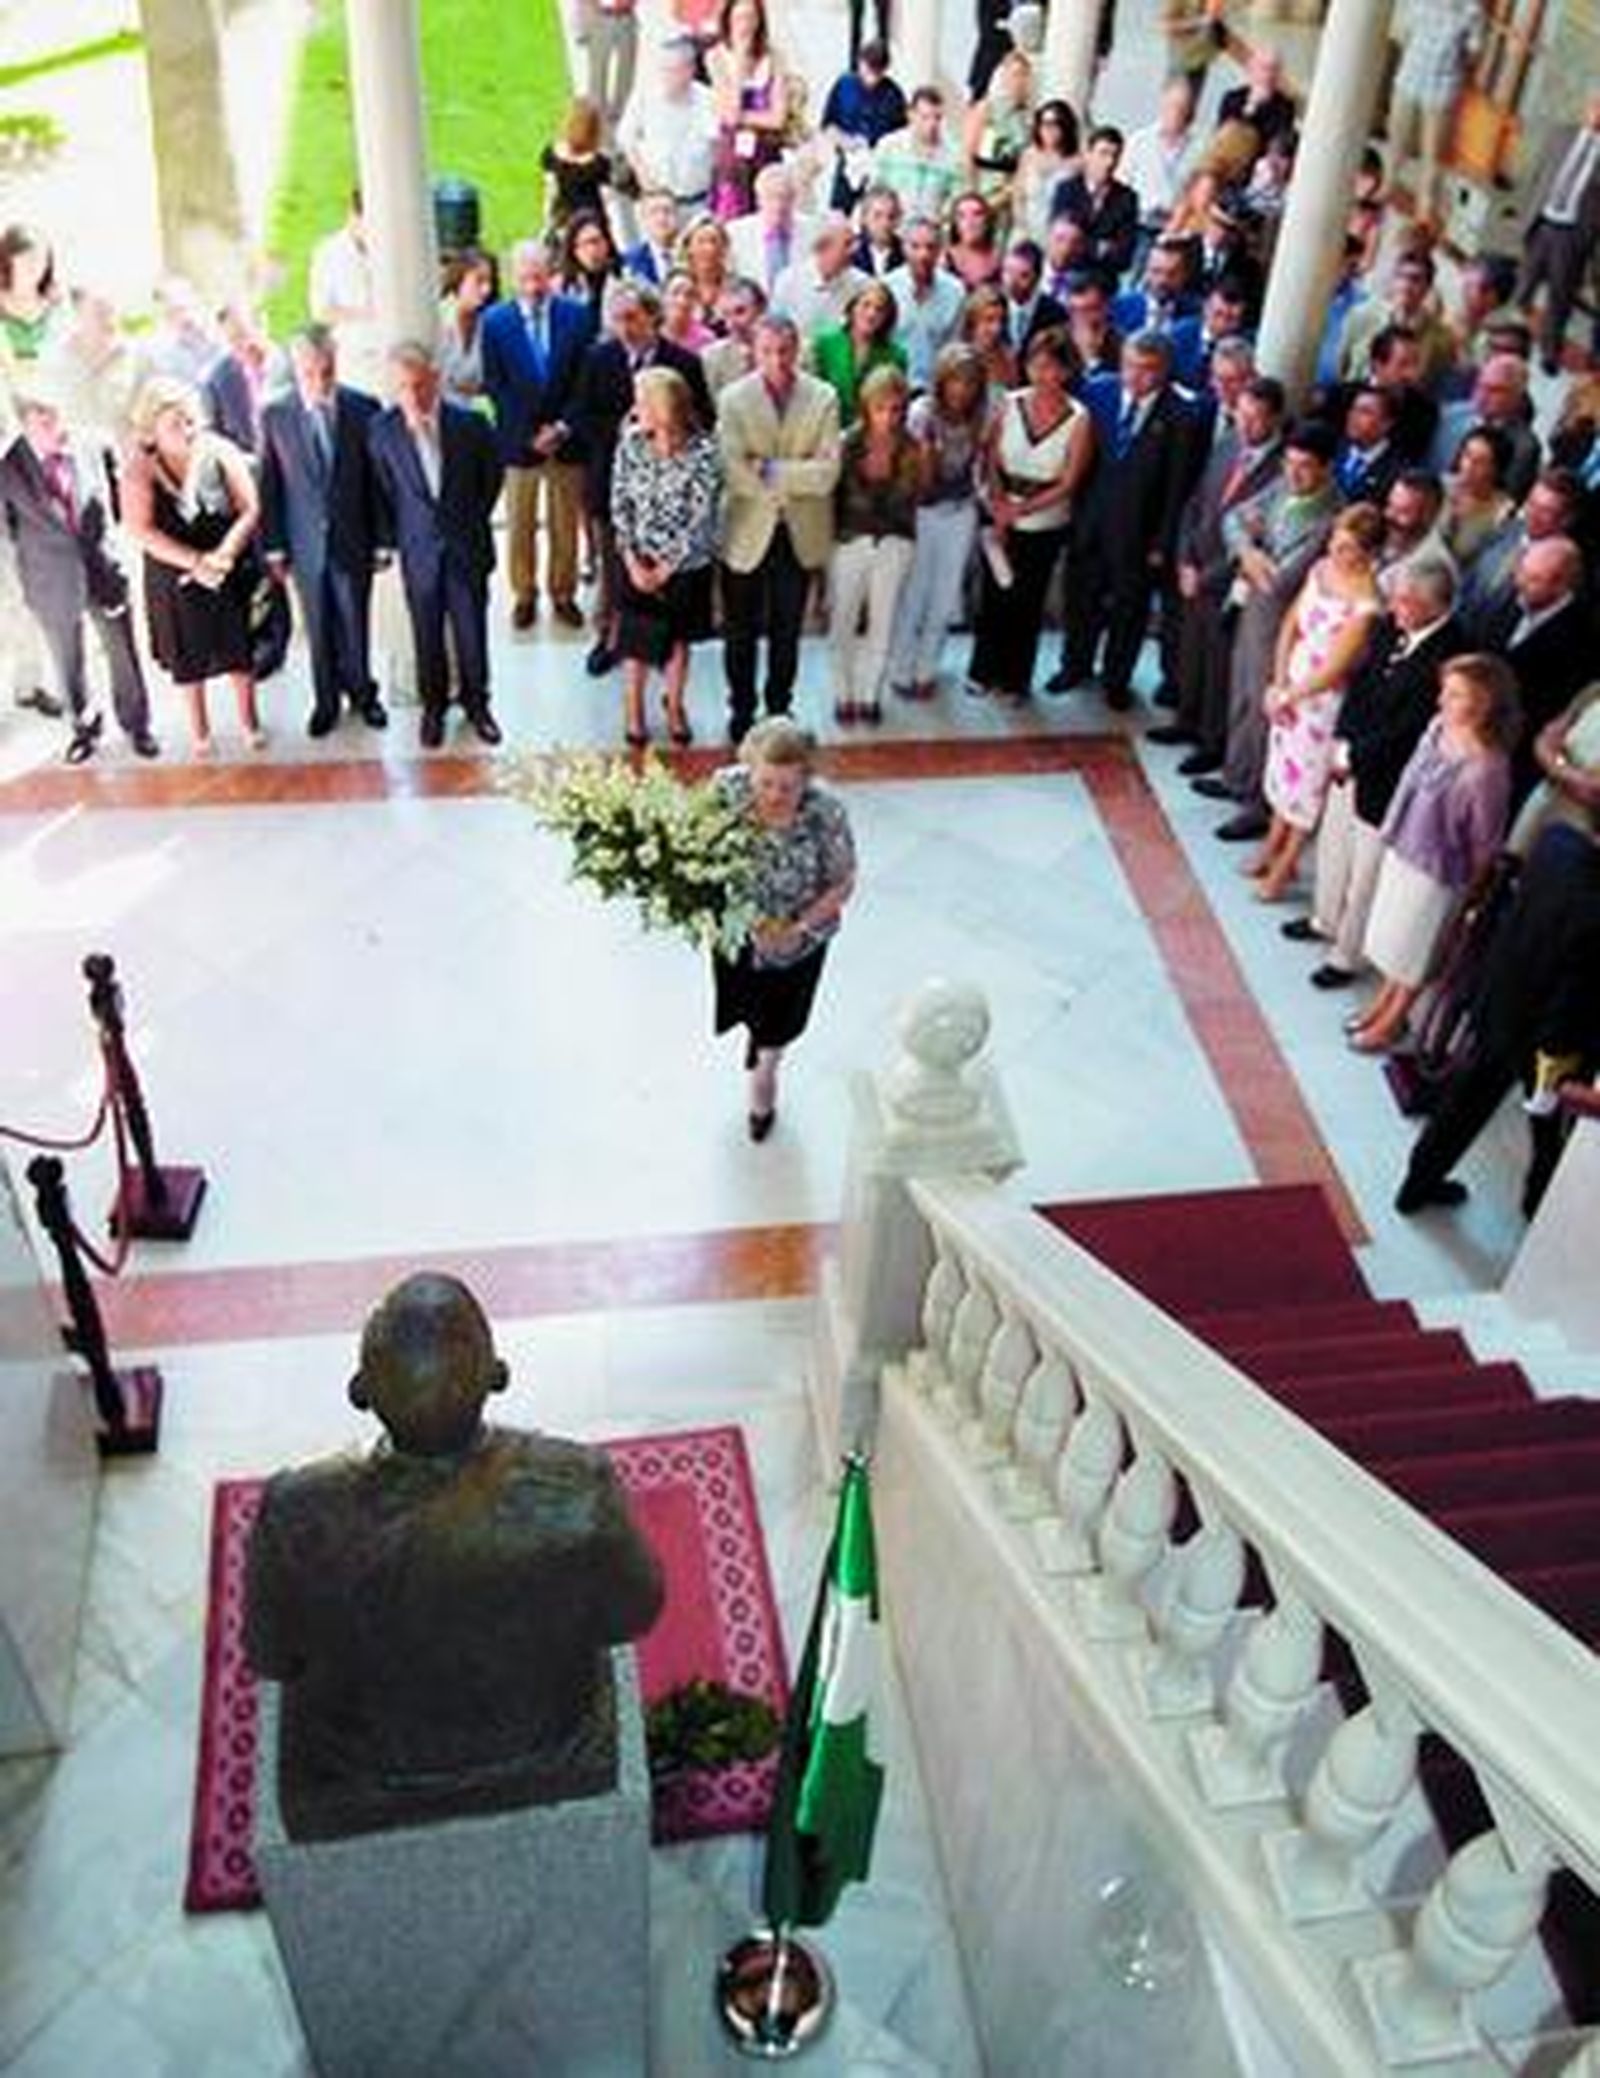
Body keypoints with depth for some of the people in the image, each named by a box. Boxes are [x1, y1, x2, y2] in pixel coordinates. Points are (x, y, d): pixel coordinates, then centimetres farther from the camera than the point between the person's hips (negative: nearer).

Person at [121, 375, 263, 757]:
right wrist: (195, 562, -23)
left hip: (232, 572, 0)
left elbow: (250, 509, -11)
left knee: (239, 647, 13)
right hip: (176, 577, 0)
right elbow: (141, 531, -16)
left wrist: (222, 556, -23)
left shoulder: (220, 452, -11)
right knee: (189, 655, 14)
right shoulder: (139, 471, -13)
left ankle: (249, 720, 33)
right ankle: (198, 729, 33)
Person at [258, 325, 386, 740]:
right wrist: (273, 546, 0)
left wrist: (383, 538, 0)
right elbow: (269, 485, -1)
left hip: (354, 540, 0)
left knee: (356, 625, 13)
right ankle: (326, 700, 30)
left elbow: (377, 478, -2)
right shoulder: (275, 415, -7)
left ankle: (362, 692, 34)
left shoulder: (364, 409, -8)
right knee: (318, 630, 12)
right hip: (305, 544, 0)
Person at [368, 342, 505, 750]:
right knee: (427, 635, 11)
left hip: (467, 548, 0)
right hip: (418, 551, 0)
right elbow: (381, 490, 2)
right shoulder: (382, 429, -10)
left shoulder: (470, 424, -11)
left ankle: (476, 703, 31)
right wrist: (389, 539, 4)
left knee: (472, 631, 11)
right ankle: (433, 706, 30)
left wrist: (472, 520, 10)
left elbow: (492, 476, 6)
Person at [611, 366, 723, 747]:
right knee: (637, 640, 14)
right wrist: (632, 561, -12)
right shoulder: (631, 443, -11)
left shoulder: (703, 454, -21)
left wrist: (666, 568, -13)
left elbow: (702, 521, -18)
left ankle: (674, 707, 40)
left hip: (685, 566, -2)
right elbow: (620, 504, -6)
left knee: (678, 638, 17)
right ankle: (634, 711, 36)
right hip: (637, 563, 2)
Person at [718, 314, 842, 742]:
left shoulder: (823, 398, -4)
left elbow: (827, 472, -13)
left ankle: (780, 710, 31)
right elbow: (733, 471, -17)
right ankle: (741, 711, 29)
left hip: (801, 535, 1)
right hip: (748, 533, -1)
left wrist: (771, 471, -18)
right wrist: (795, 478, -15)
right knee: (741, 633, 11)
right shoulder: (733, 398, -7)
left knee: (786, 633, 15)